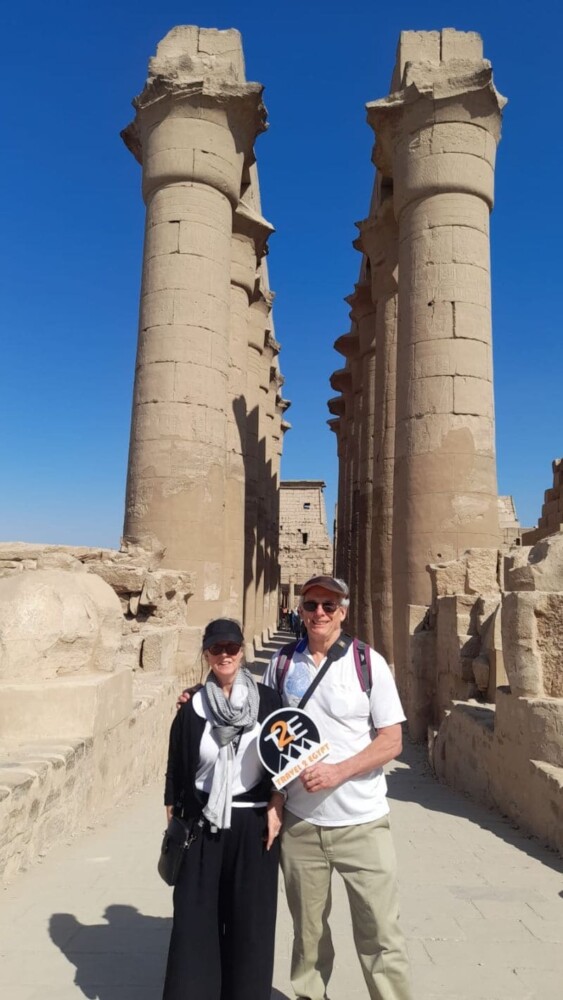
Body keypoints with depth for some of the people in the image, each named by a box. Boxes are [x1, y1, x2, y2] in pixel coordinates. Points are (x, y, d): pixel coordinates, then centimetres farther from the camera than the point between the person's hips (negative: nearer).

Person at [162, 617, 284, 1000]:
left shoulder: (268, 700, -5)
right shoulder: (192, 706, -3)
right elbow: (177, 768, 3)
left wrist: (276, 806, -8)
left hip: (253, 824, 0)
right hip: (202, 825, 1)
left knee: (250, 921, 10)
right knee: (196, 921, 7)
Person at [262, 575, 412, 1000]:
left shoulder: (368, 662, -8)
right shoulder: (282, 663, 0)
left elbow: (392, 741, -7)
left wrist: (338, 772, -19)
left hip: (363, 821, -2)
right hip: (299, 821, 3)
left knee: (381, 932, 3)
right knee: (307, 929, 18)